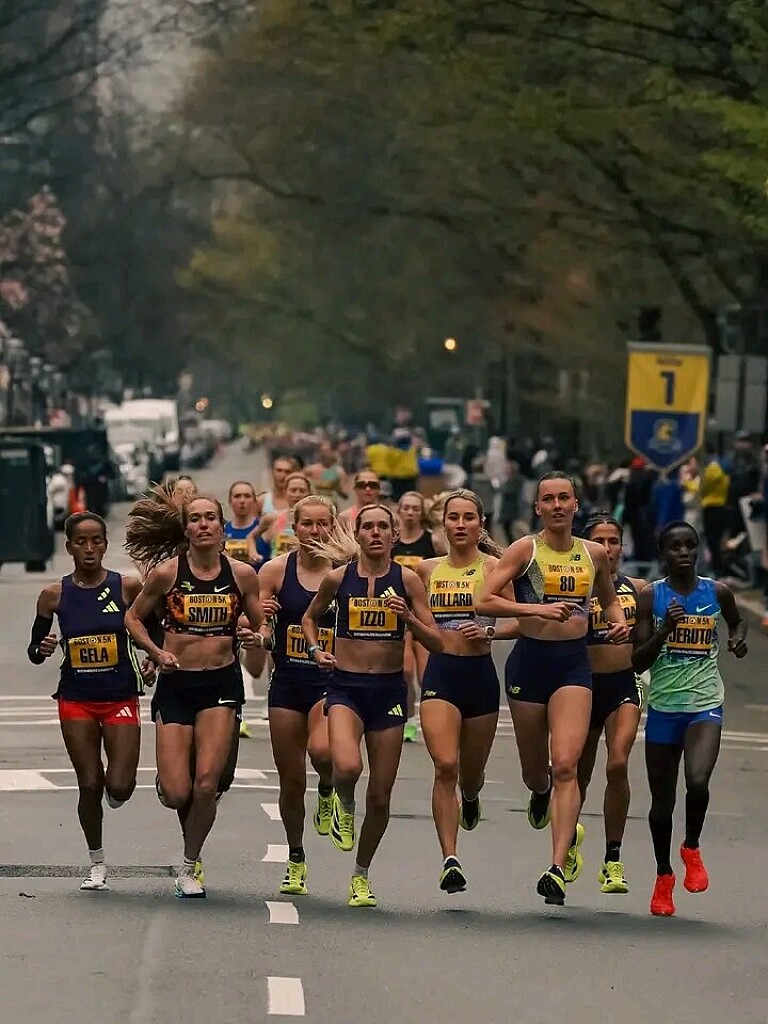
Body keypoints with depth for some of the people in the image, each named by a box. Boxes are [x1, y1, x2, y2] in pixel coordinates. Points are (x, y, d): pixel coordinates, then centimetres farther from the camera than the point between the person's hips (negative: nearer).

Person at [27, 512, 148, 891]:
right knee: (89, 786, 1)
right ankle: (97, 863, 20)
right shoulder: (55, 594, -1)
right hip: (76, 700, 1)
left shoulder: (127, 587, -5)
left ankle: (118, 782, 29)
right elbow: (33, 651, 7)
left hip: (121, 699, -1)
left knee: (119, 787, -10)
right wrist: (43, 649, -15)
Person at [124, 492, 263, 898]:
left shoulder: (242, 574, 0)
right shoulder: (166, 573, -3)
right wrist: (157, 652, -6)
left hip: (221, 684, 0)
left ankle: (190, 865, 10)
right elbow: (133, 617, 9)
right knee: (176, 794, -6)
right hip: (175, 683, 0)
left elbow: (261, 625, 13)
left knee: (206, 785, -11)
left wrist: (256, 638, -10)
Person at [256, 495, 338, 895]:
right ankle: (296, 860, 29)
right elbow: (260, 635, 4)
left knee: (322, 750, -30)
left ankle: (329, 793, 6)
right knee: (291, 781, 8)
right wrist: (261, 624, -18)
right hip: (287, 683, 2)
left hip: (331, 681, -2)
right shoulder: (275, 571, 1)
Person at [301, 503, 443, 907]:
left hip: (389, 689, 1)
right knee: (347, 767, -30)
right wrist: (316, 650, 3)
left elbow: (436, 643, -1)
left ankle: (361, 874, 28)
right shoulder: (338, 578, 0)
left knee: (380, 797, 5)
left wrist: (409, 618, -17)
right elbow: (310, 617, 20)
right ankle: (343, 805, 7)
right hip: (345, 686, -1)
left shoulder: (407, 579, -1)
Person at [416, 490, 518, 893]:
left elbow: (519, 622, -3)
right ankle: (450, 860, -19)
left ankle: (471, 799, 52)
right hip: (439, 673, 0)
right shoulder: (427, 569, 8)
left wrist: (489, 631, -19)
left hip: (480, 674, 0)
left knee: (471, 772, 13)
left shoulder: (493, 567, 0)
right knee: (445, 765, -18)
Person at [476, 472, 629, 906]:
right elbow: (484, 601, -11)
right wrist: (535, 608, -22)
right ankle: (542, 794, 53)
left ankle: (559, 869, -19)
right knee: (535, 772, 13)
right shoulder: (525, 550, -4)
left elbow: (609, 598, 27)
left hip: (574, 662, 1)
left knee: (565, 765, -16)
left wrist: (620, 623, 6)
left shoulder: (594, 554, 7)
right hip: (530, 659, -1)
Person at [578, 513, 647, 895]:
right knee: (579, 774, 12)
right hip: (584, 685, 0)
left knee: (618, 765, -20)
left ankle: (613, 861, -12)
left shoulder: (637, 588, 6)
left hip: (624, 685, 0)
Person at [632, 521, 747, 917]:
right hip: (663, 707, 1)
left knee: (698, 783, -25)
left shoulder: (718, 593, 2)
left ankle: (692, 849, 3)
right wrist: (665, 628, -19)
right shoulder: (651, 596, -2)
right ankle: (663, 877, 30)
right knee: (662, 800, 9)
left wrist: (739, 637, 3)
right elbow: (638, 662, -4)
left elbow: (737, 621, 25)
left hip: (705, 705, -1)